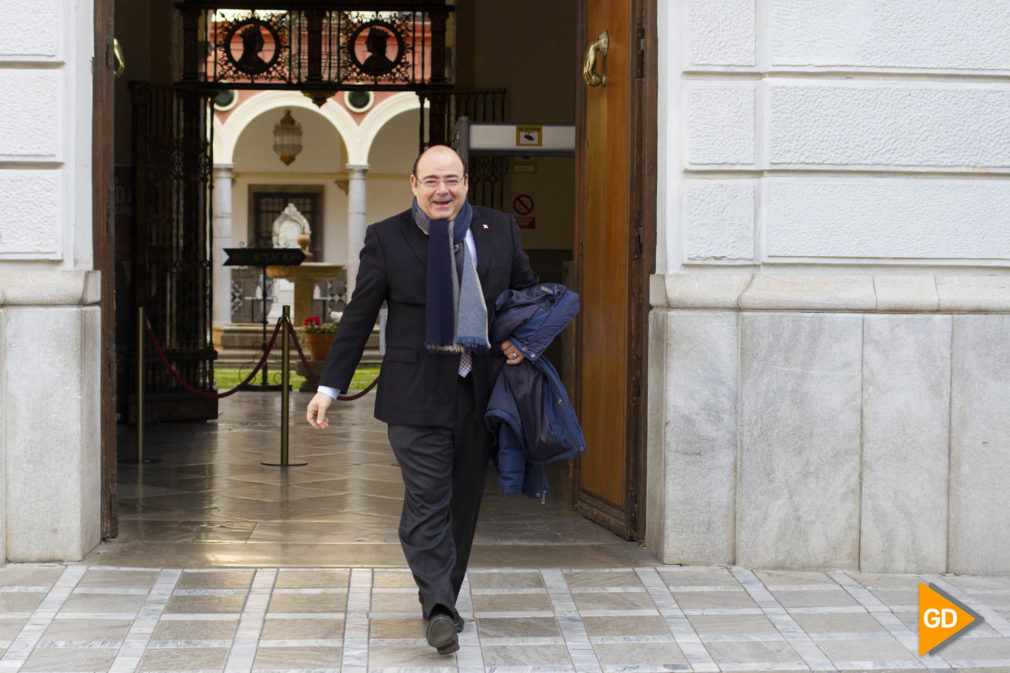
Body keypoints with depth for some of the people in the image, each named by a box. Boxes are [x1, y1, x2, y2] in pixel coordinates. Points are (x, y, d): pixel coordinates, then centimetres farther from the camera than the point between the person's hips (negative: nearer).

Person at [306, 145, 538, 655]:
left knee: (463, 503, 9)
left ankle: (443, 602, 21)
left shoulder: (500, 230, 8)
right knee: (426, 501, -10)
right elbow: (358, 317, 4)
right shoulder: (386, 238, 1)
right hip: (417, 393, -3)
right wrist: (328, 387, 2)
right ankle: (437, 609, -11)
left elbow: (531, 292, 20)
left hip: (480, 392, 3)